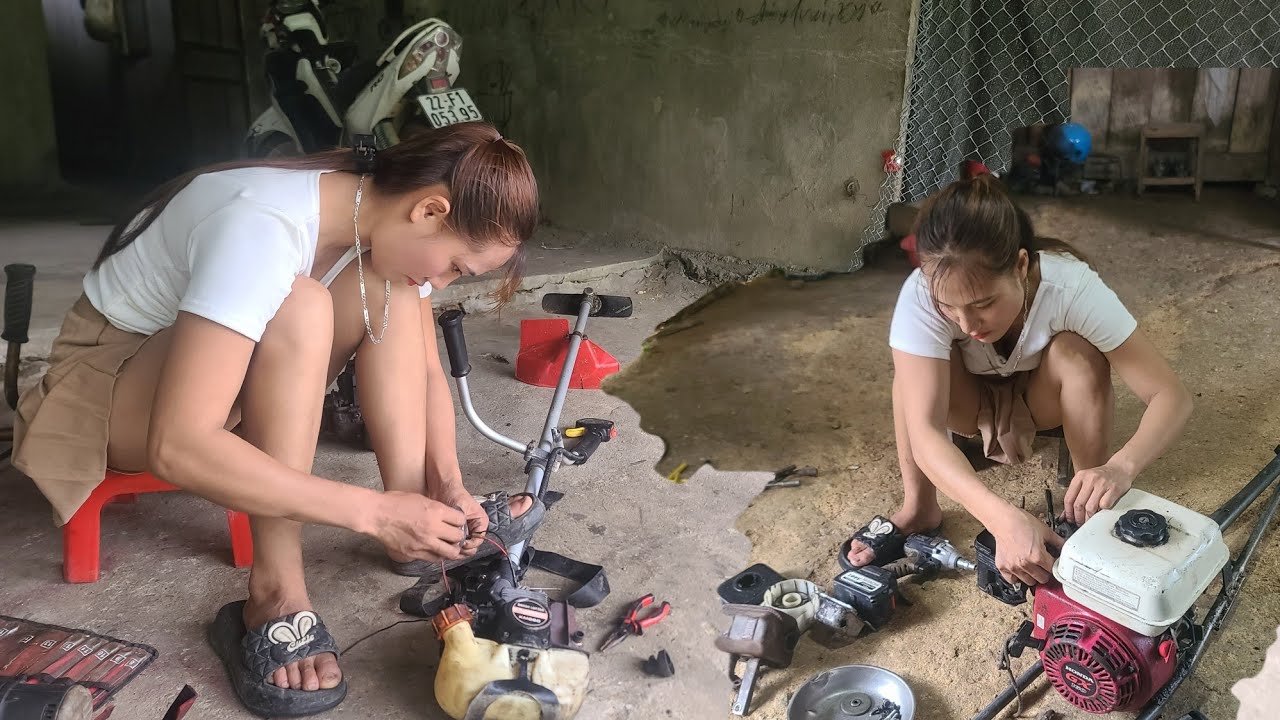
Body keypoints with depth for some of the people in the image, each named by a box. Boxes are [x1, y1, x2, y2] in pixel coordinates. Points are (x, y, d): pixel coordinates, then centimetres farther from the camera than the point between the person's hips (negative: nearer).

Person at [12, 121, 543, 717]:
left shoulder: (384, 215, -12)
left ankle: (418, 527, -16)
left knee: (390, 289, -17)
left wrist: (446, 483, -19)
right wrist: (372, 513, -39)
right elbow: (177, 448, -42)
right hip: (109, 372, -7)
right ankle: (276, 599, -29)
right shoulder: (266, 228, -36)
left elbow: (425, 370, -2)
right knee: (300, 312, -35)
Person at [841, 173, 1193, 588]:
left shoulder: (1071, 286, -35)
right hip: (972, 403, 0)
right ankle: (918, 508, -10)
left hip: (1043, 398, 1)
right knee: (916, 367, -32)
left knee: (1077, 355, -31)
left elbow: (1172, 396, -32)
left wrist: (1122, 466, -53)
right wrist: (1004, 519, -57)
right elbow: (924, 433, -43)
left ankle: (1090, 518, -12)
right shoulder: (922, 295, -36)